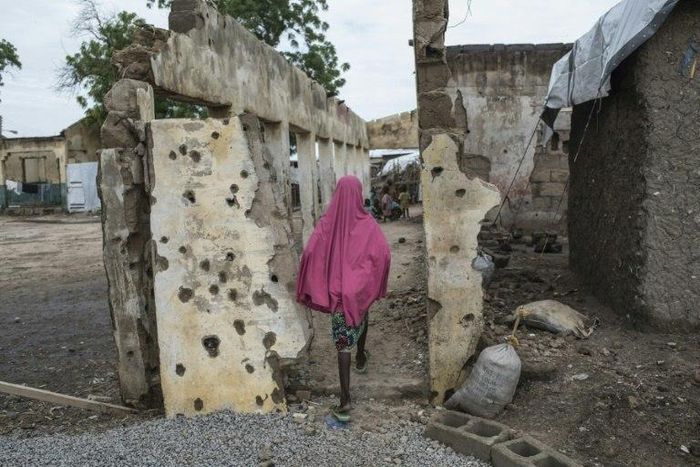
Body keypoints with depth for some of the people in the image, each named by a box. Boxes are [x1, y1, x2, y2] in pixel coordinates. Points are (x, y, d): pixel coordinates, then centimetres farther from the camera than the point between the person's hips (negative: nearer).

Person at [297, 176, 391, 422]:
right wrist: (377, 285, 0)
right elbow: (384, 254, -16)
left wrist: (309, 290, -5)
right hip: (361, 288, 1)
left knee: (343, 342, 1)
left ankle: (345, 401, -4)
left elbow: (310, 254, -15)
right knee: (361, 317, 33)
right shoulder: (368, 224, -10)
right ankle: (361, 359, 55)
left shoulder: (326, 224, -9)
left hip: (336, 290, -1)